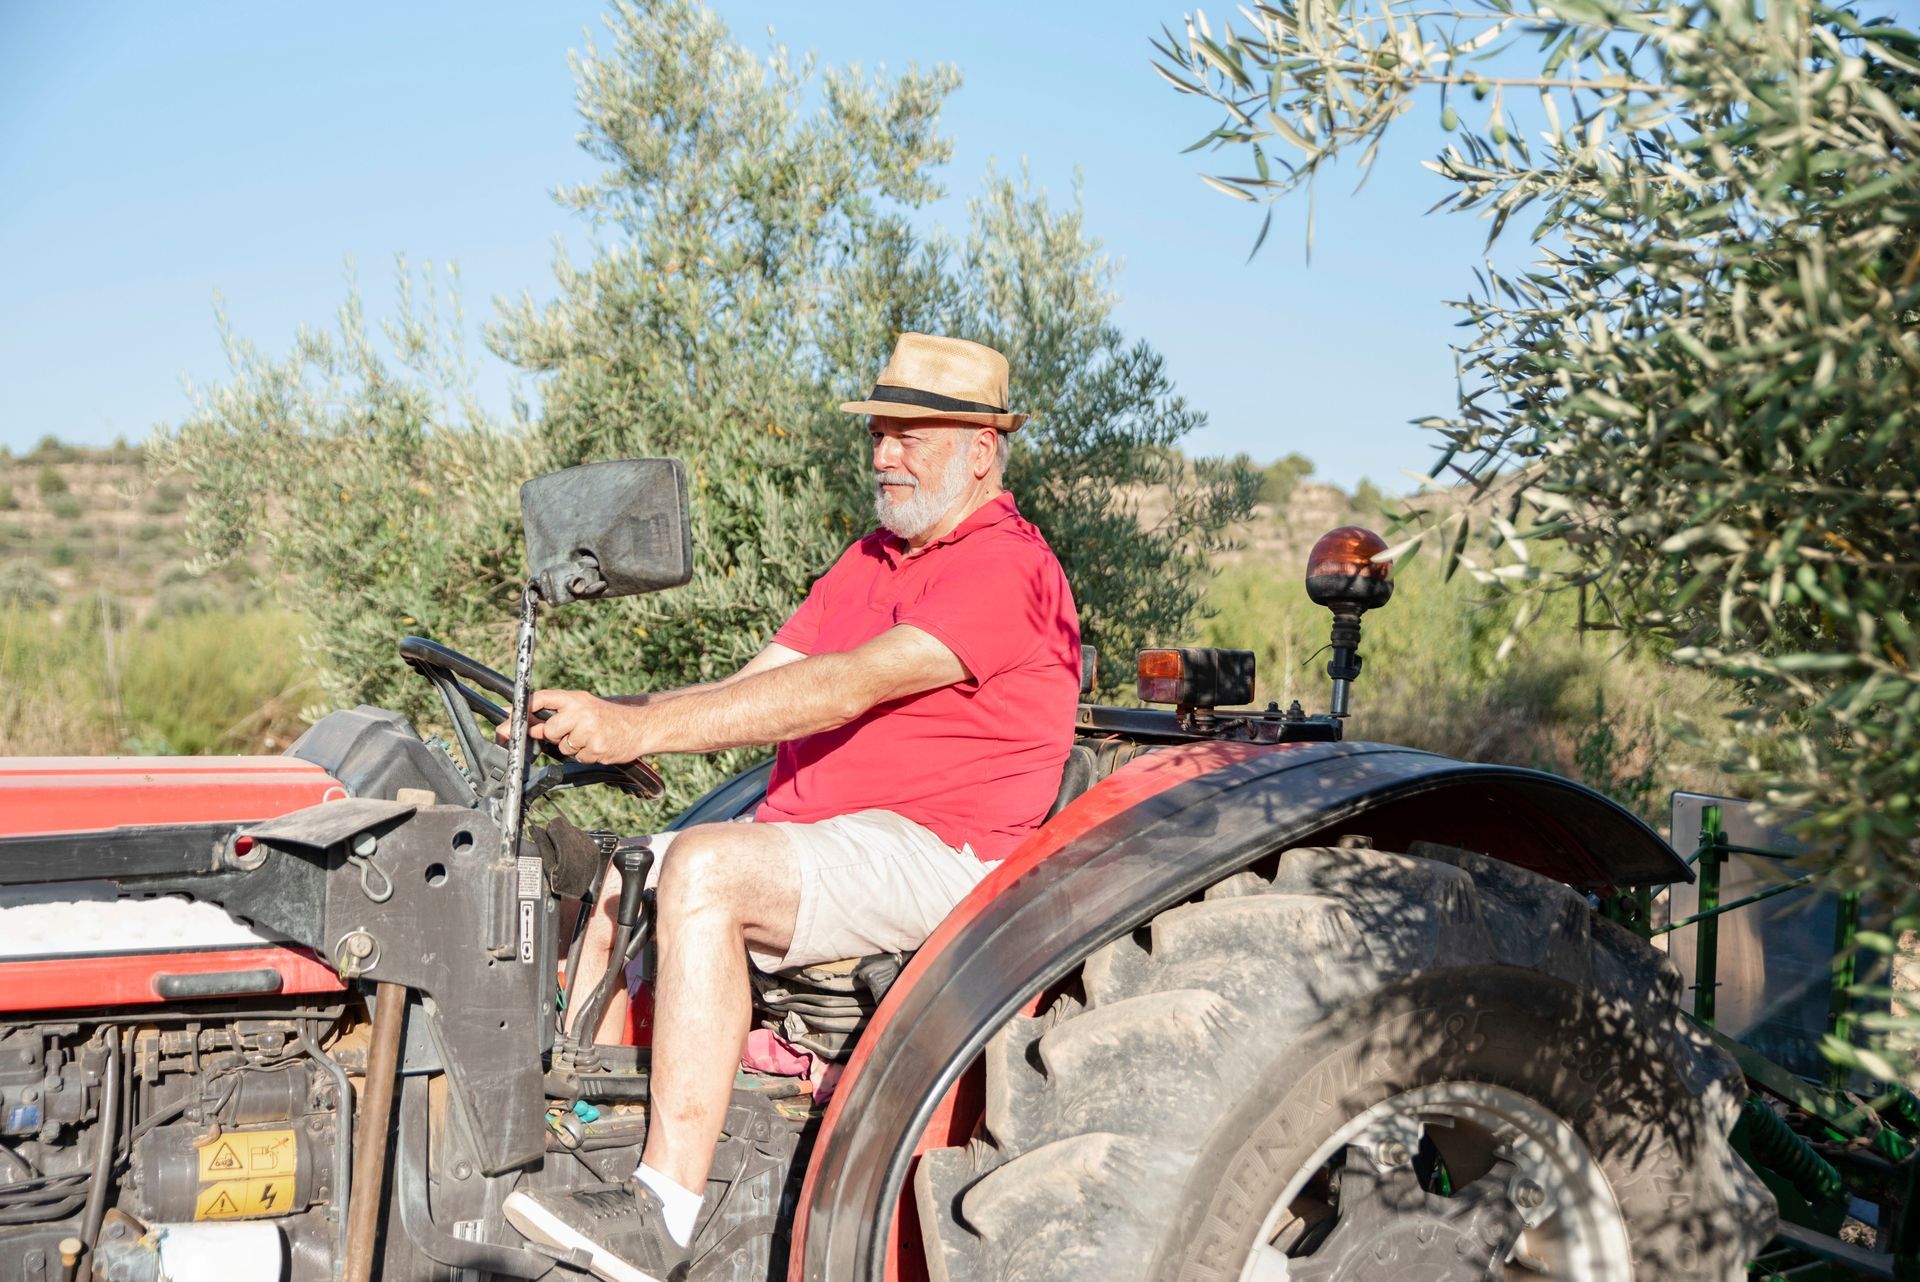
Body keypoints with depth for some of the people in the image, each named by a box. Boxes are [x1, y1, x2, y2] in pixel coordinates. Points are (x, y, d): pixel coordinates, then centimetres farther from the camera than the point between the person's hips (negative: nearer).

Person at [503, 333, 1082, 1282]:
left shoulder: (1005, 567, -12)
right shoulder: (872, 559, 19)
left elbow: (844, 687, -25)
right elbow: (754, 687, 12)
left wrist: (645, 727, -30)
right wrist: (601, 718, -4)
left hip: (937, 852, -10)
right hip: (810, 841, 10)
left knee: (706, 868, -30)